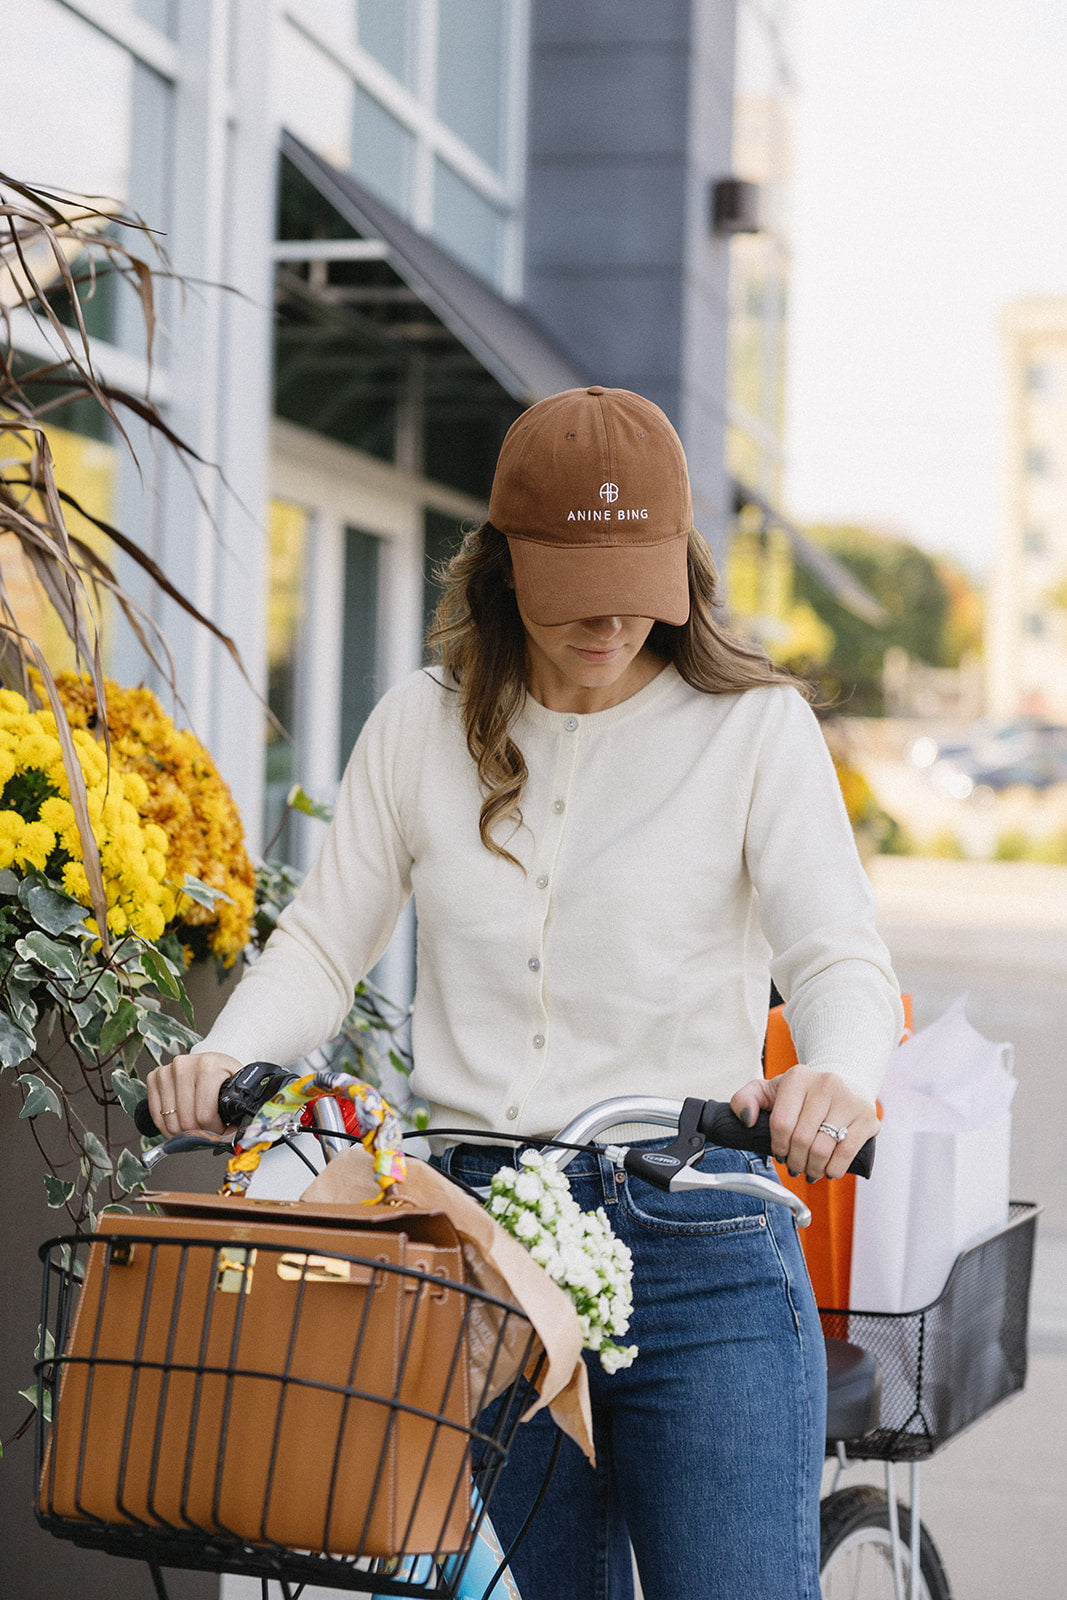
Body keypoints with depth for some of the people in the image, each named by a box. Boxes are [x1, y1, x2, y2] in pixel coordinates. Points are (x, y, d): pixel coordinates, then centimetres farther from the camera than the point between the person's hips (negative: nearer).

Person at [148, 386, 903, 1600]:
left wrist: (837, 1075, -30)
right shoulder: (422, 726, 9)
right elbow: (323, 941, 10)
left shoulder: (754, 726, 0)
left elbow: (839, 957, -7)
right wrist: (227, 1056, -11)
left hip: (697, 1243, -2)